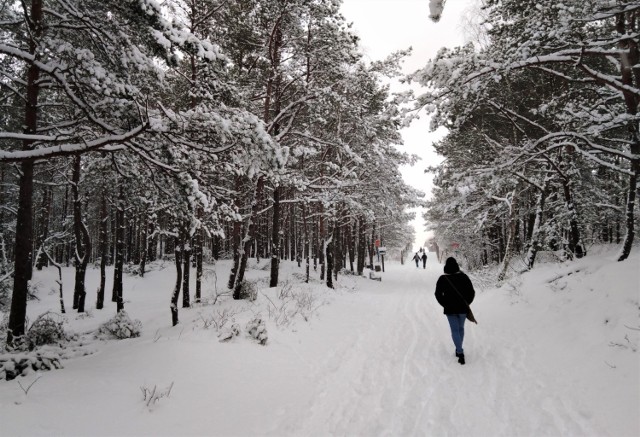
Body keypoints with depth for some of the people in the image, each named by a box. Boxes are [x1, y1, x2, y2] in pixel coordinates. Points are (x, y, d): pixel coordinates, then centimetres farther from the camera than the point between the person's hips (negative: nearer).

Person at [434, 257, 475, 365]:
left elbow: (438, 294, -6)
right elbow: (471, 292, -3)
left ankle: (460, 352, -9)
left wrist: (445, 304, 6)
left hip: (450, 309, -2)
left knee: (455, 330, 3)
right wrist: (466, 303, 8)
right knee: (460, 328, 19)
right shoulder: (463, 277, -5)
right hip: (462, 308, 2)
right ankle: (459, 350, 28)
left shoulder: (442, 279, -9)